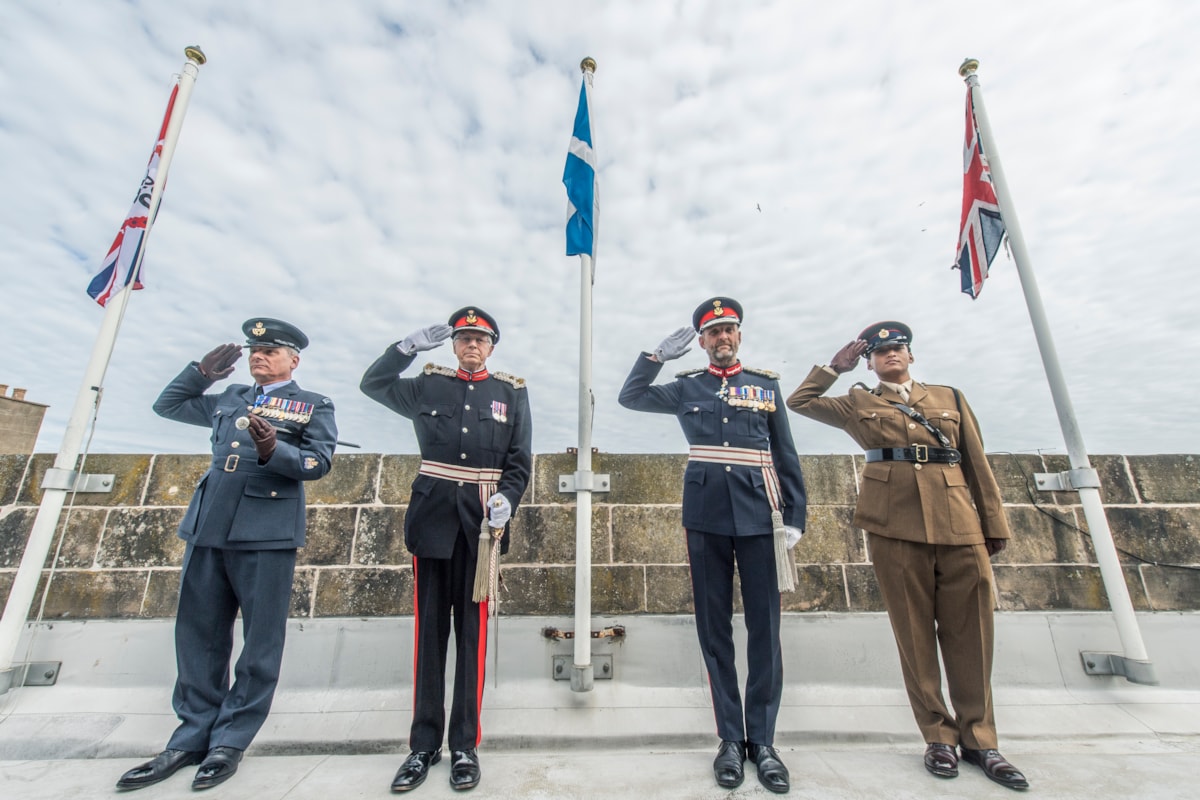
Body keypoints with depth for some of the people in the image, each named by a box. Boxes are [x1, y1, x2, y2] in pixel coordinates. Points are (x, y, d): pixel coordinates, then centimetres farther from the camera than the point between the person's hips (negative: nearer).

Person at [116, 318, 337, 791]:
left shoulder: (313, 406, 3)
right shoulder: (229, 399, 20)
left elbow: (319, 461, -9)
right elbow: (167, 405, 31)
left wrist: (273, 452, -26)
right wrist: (201, 372, 19)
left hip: (266, 534, -5)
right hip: (207, 527, 6)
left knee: (260, 642, 2)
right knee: (199, 637, 13)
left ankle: (229, 742, 18)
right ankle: (193, 737, 28)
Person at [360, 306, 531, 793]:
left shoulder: (511, 392, 6)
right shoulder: (429, 384, 8)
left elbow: (520, 462, 3)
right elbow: (372, 384, 10)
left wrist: (505, 500, -15)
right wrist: (410, 345, -2)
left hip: (480, 523, -1)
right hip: (432, 519, 1)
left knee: (472, 631, 7)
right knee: (429, 629, 10)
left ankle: (465, 746, 23)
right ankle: (424, 745, 26)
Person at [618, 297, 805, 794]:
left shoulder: (766, 383, 11)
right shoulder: (686, 387, 11)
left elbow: (786, 454, 9)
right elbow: (630, 397, 8)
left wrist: (794, 516, 2)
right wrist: (659, 354, 1)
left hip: (758, 514, 1)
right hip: (706, 516, 0)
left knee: (764, 627, 6)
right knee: (714, 628, 8)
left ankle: (762, 740, 23)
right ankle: (730, 738, 24)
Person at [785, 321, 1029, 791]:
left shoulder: (950, 397, 18)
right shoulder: (858, 405, 12)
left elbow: (977, 462, 16)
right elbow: (799, 402, 11)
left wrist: (994, 523, 11)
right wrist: (836, 366, 11)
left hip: (959, 523, 2)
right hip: (896, 524, -2)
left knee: (970, 634, 6)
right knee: (915, 634, 4)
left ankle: (979, 738, 22)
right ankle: (939, 737, 18)